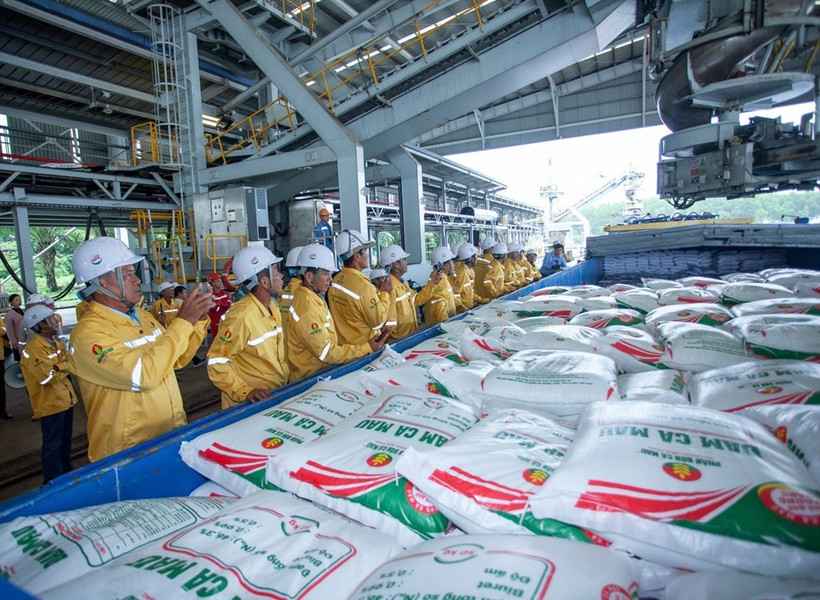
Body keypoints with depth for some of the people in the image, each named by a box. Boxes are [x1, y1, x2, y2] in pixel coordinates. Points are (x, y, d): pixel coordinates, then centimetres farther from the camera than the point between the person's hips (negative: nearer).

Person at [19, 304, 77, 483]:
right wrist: (64, 366, -12)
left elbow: (73, 366, 3)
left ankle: (66, 474, 37)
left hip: (65, 399, 9)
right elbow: (49, 375, -29)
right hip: (50, 403, -9)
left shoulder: (56, 344, 8)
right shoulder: (33, 349, -21)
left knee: (65, 441, 22)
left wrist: (59, 368, -16)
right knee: (52, 445, 3)